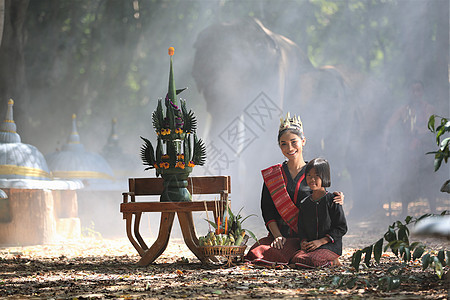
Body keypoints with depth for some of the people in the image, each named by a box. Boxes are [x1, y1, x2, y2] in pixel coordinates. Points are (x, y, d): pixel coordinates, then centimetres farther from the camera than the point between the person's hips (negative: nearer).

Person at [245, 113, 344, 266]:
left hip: (305, 238, -3)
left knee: (273, 256, -30)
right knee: (256, 252, -27)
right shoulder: (272, 175, 11)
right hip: (279, 234, 3)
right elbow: (267, 210, 4)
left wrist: (336, 202, -16)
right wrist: (277, 235, -11)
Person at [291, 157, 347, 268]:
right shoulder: (304, 203, 14)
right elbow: (301, 227, 18)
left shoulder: (332, 200, -3)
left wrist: (321, 241, -13)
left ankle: (333, 262, -3)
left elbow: (341, 228, -5)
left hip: (331, 245, -5)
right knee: (296, 258, -25)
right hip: (309, 245, 6)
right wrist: (303, 241, -5)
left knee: (312, 261, -34)